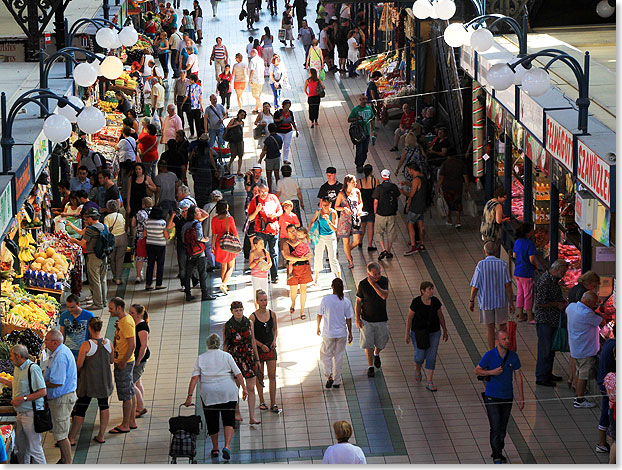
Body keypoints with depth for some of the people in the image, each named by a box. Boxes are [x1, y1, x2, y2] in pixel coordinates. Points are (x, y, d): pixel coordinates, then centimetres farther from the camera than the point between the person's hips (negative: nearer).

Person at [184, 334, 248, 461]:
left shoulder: (201, 358, 5)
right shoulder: (226, 356, 5)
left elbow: (195, 377, -3)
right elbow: (238, 374, -2)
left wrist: (190, 396, -5)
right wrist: (244, 388, 3)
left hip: (208, 393, 1)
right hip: (227, 392, -1)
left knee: (212, 421, 11)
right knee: (229, 420, 2)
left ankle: (215, 449, 21)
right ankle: (227, 446, -15)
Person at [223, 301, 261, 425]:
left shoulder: (248, 323, 3)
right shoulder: (227, 326, -4)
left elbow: (253, 341, 11)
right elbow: (225, 345, 1)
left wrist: (257, 358, 12)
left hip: (248, 357, 2)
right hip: (234, 358, -2)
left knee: (251, 388, -4)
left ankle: (252, 417, -4)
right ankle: (236, 413, 25)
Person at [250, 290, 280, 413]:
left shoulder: (272, 314, 0)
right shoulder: (253, 317, -11)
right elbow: (251, 337, -8)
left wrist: (274, 340, -1)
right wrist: (261, 345, -18)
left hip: (270, 348, 3)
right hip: (257, 348, -3)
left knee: (272, 376, -1)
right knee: (259, 376, 6)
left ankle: (273, 404, 3)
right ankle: (262, 402, 20)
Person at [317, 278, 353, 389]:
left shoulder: (325, 299, -12)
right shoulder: (346, 301, -9)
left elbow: (320, 315, -2)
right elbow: (348, 319, -3)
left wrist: (318, 327, 15)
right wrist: (350, 333, 9)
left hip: (328, 333, -1)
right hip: (341, 333, 1)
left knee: (326, 355, 14)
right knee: (338, 356, 13)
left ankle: (329, 375, -6)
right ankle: (337, 381, 18)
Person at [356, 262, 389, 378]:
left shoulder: (384, 280, -9)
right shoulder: (363, 284, -12)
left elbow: (385, 296, -24)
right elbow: (358, 302, -4)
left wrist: (374, 284, -31)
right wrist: (357, 319, -6)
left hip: (381, 319, 2)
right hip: (367, 319, -2)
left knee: (381, 342, 14)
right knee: (368, 343, 0)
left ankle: (376, 355, 46)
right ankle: (370, 366, 13)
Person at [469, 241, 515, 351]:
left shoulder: (481, 265, -12)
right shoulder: (502, 264, -8)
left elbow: (475, 286, -9)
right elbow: (508, 285, -10)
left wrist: (471, 301, 5)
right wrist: (511, 303, -4)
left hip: (486, 301, -1)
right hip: (501, 301, 1)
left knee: (490, 328, 9)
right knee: (503, 326, 16)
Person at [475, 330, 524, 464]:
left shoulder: (513, 356, -3)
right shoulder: (489, 355, -11)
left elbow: (518, 376, 5)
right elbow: (477, 370, 0)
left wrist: (521, 397, 4)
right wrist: (492, 372, -18)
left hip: (507, 397, 3)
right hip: (492, 397, -3)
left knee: (503, 428, 10)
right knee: (495, 428, -10)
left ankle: (498, 452, 27)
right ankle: (497, 456, -2)